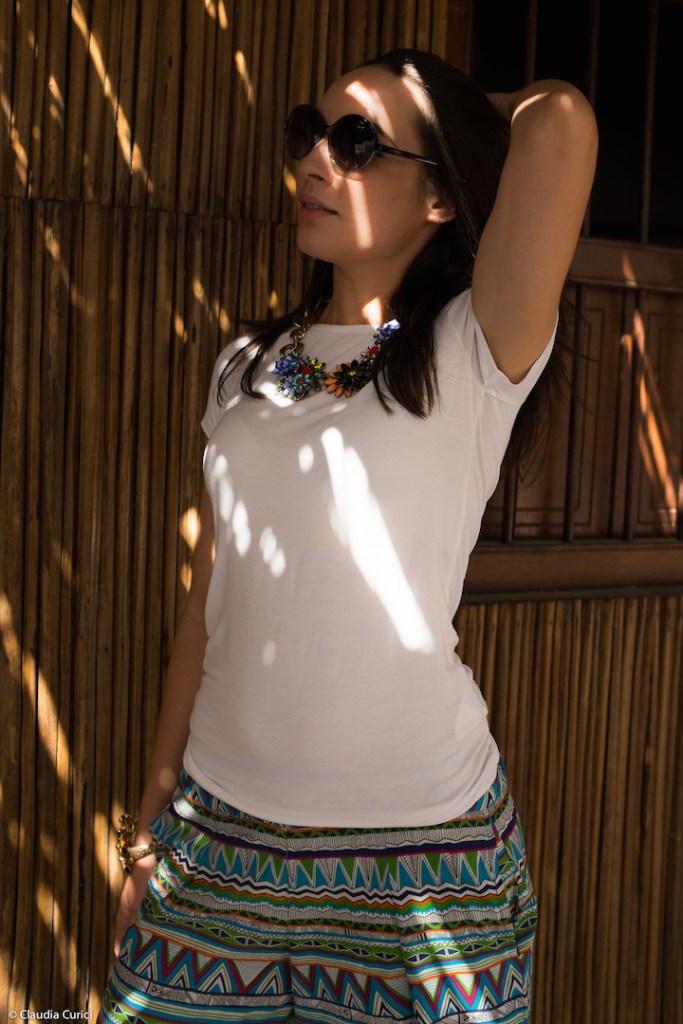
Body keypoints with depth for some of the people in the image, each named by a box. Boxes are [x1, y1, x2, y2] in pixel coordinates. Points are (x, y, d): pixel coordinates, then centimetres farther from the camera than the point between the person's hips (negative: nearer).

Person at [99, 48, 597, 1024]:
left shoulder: (473, 358, -7)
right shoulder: (245, 369, 7)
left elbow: (559, 118, -22)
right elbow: (208, 602, 8)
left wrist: (468, 119, 0)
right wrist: (152, 821, 9)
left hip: (417, 851, -4)